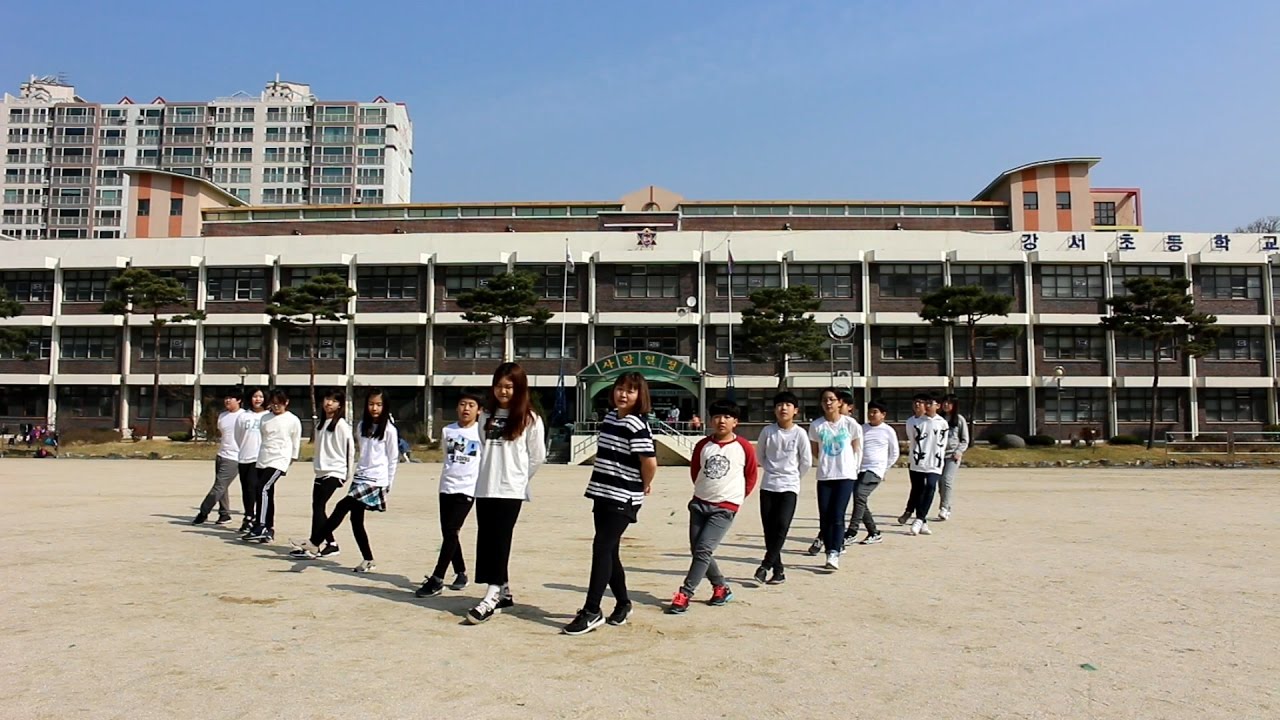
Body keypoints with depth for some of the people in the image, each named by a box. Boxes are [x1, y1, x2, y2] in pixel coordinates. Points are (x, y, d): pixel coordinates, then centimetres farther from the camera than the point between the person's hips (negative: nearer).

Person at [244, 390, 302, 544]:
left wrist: (291, 460, 5)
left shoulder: (293, 420, -1)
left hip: (279, 461, -6)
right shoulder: (265, 418, 12)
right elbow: (260, 435, 21)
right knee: (267, 494, 9)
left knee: (262, 488, -22)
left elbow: (296, 443, 4)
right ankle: (269, 530, 16)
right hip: (262, 461, 6)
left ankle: (260, 527, -23)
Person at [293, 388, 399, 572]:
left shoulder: (389, 430, -7)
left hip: (376, 480, -7)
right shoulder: (362, 426, 11)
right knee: (356, 519, 5)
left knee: (342, 506, -16)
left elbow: (393, 460, -4)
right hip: (360, 477, 7)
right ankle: (368, 560, 14)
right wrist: (357, 474, 14)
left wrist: (388, 486, -2)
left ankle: (314, 543, -9)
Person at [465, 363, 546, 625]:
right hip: (485, 487, 6)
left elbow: (538, 456, 0)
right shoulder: (488, 414, 14)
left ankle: (492, 597, -8)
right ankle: (502, 592, 18)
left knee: (499, 540, -9)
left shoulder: (529, 418, -4)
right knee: (485, 539, 7)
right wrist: (490, 473, 13)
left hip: (510, 490, -6)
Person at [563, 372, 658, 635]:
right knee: (609, 551, 13)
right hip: (603, 494, 9)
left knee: (602, 548, -11)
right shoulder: (610, 417, 11)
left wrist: (644, 486, -6)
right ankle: (623, 603, 28)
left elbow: (650, 462, -23)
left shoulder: (636, 425, -15)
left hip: (623, 498, -8)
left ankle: (592, 611, -5)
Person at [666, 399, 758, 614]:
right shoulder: (702, 445, 2)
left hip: (725, 508, -5)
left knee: (703, 549, -13)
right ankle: (721, 588, 26)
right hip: (699, 503, 5)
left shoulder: (744, 448, -6)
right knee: (697, 549, 8)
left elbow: (752, 476, 5)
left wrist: (736, 497, 8)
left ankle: (685, 594, -8)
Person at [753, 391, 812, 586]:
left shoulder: (799, 433, -7)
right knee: (769, 529, 2)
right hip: (768, 486, 2)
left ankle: (765, 565, -4)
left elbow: (806, 461, 1)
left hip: (789, 487, -2)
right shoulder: (767, 431, -1)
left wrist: (793, 475, 10)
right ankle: (778, 570, 11)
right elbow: (760, 454, 13)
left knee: (782, 526, -16)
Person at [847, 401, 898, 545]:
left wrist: (884, 468, 9)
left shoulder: (888, 431, 0)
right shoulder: (862, 428, 10)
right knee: (860, 501, 4)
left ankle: (851, 533, -17)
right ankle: (874, 533, 18)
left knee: (859, 496, -20)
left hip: (875, 471, -5)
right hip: (860, 470, 5)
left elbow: (894, 454, 11)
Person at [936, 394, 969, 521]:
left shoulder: (960, 420, 3)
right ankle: (946, 509, 13)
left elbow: (965, 440, 5)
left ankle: (944, 508, -15)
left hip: (953, 455, -3)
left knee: (947, 480, -17)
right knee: (940, 482, 3)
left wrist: (959, 452, -9)